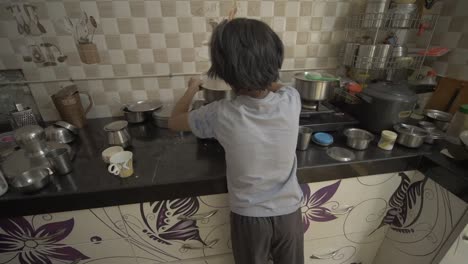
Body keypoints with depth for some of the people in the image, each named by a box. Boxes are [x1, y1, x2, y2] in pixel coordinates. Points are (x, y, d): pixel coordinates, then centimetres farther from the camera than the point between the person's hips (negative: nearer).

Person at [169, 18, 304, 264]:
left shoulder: (221, 116, -27)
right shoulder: (292, 100, -21)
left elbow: (174, 121, -5)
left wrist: (192, 88, 9)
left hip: (249, 216, -2)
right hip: (288, 211, 3)